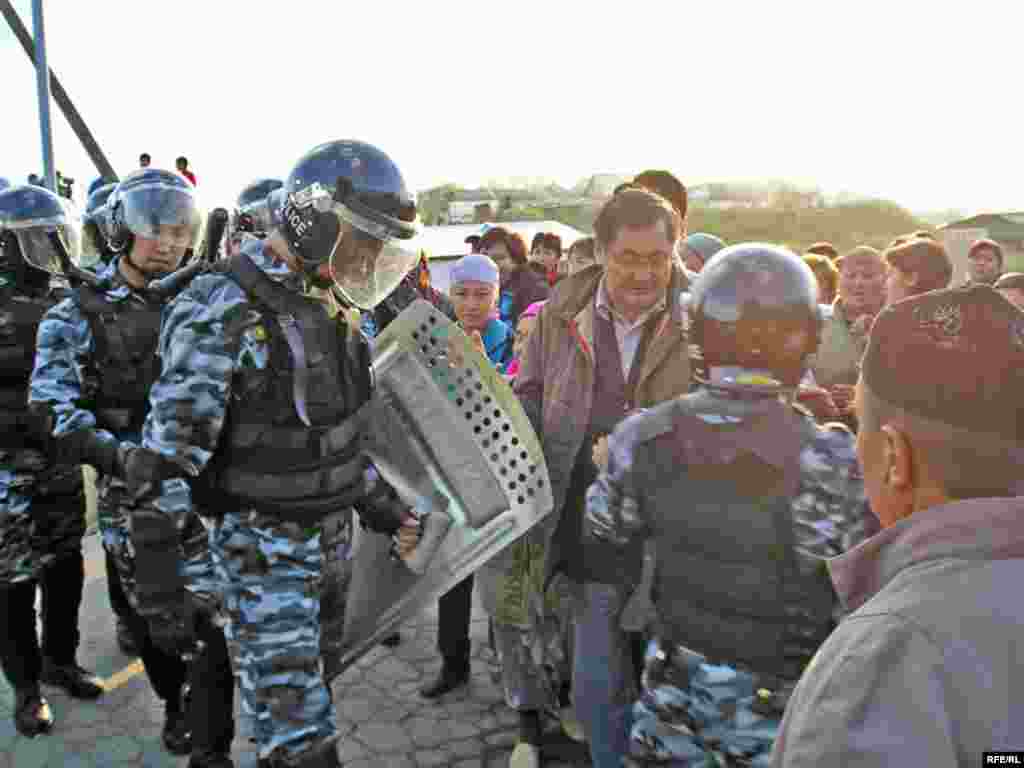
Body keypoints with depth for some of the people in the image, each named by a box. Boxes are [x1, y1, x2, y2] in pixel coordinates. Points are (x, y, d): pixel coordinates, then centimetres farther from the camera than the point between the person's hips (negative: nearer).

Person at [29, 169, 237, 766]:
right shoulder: (78, 317, -4)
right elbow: (56, 412, -13)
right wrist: (124, 457, -26)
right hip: (132, 495, -1)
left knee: (216, 617, -3)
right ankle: (174, 704, 44)